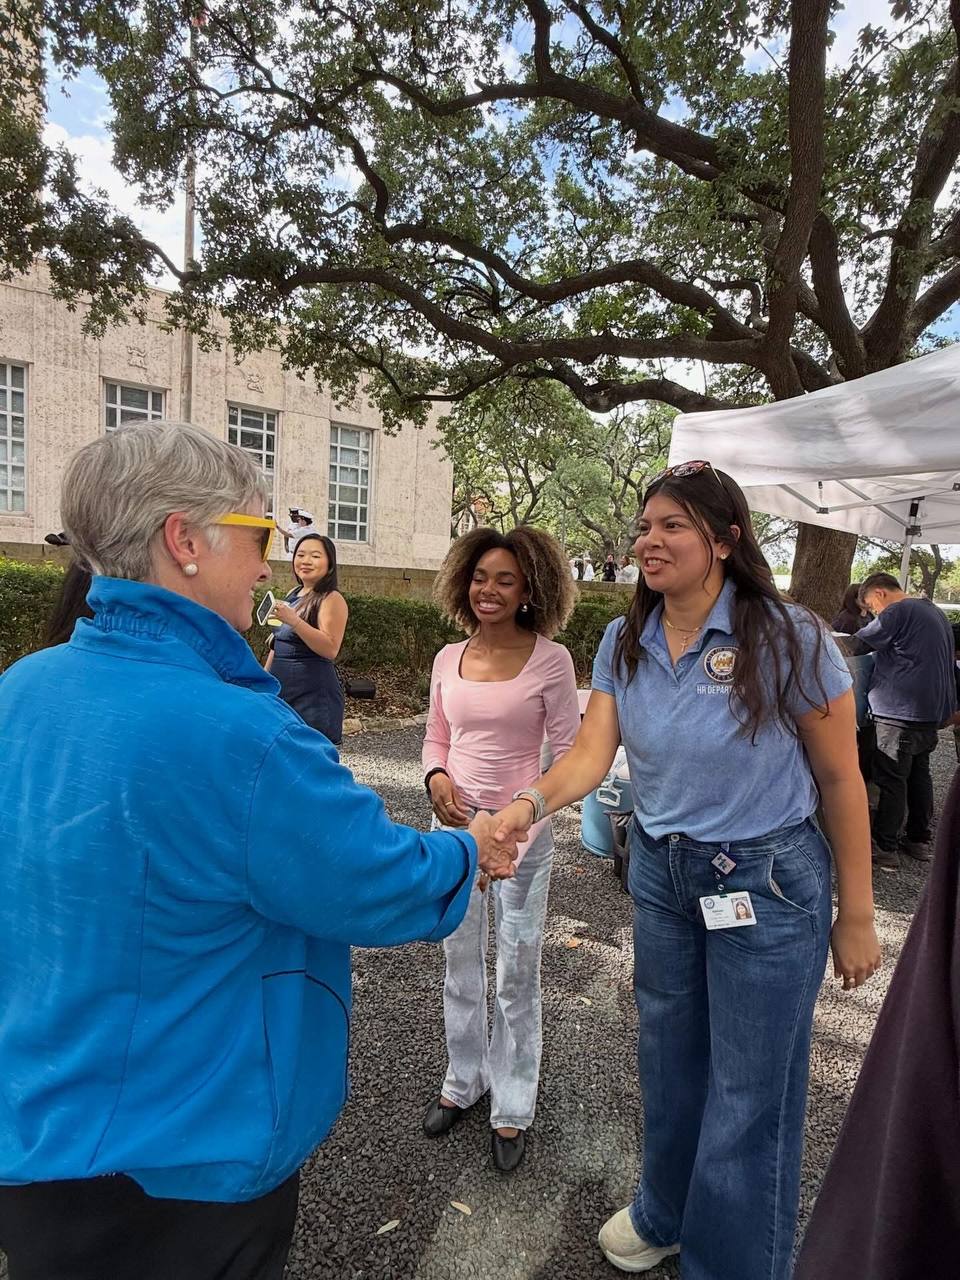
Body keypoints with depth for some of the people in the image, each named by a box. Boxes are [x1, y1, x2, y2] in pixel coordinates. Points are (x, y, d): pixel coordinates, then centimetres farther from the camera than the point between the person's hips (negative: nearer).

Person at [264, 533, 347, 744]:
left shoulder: (332, 599, -10)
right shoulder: (293, 595, 13)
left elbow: (330, 649, -22)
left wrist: (294, 621, -29)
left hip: (314, 694, -8)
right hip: (280, 687, 8)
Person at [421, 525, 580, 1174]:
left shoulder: (551, 660, -10)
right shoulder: (448, 659, 2)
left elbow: (569, 751, -8)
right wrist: (437, 779, -9)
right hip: (455, 827, 4)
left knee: (518, 976, 10)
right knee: (461, 966, 19)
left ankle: (512, 1107, 32)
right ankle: (464, 1082, 42)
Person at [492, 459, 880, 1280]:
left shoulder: (787, 639, -18)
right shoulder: (624, 643, -4)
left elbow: (840, 779, -11)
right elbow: (592, 752, -10)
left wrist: (856, 917, -6)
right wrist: (534, 803, -31)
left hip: (768, 882, -4)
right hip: (660, 872, 5)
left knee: (748, 1095, 12)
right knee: (669, 1067, 24)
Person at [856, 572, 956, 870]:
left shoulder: (898, 612, -14)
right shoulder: (934, 612, 18)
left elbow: (858, 644, -13)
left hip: (902, 710, -10)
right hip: (933, 709, 10)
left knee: (890, 778, -4)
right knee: (919, 773, 17)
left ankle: (885, 848, 2)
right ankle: (919, 840, 25)